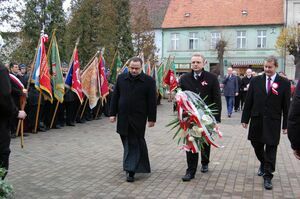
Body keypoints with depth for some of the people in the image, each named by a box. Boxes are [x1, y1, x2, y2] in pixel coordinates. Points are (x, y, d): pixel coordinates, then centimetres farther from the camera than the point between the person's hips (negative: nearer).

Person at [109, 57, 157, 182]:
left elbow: (152, 101, -4)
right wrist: (113, 113, 6)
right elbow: (115, 97, 10)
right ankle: (132, 167, 30)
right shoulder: (121, 78, 6)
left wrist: (151, 118, -5)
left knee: (135, 143, -2)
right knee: (127, 142, 13)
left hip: (139, 118, -4)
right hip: (123, 117, 4)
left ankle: (131, 170, 2)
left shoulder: (149, 81, -4)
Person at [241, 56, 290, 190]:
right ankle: (263, 164, 43)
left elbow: (286, 105, -1)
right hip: (257, 120, 2)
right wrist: (245, 119, 1)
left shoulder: (284, 83, -2)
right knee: (257, 146, 15)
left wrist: (286, 125, -3)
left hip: (273, 123, -2)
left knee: (271, 150, 2)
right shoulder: (255, 81, 2)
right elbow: (248, 101, 3)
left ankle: (267, 177, 13)